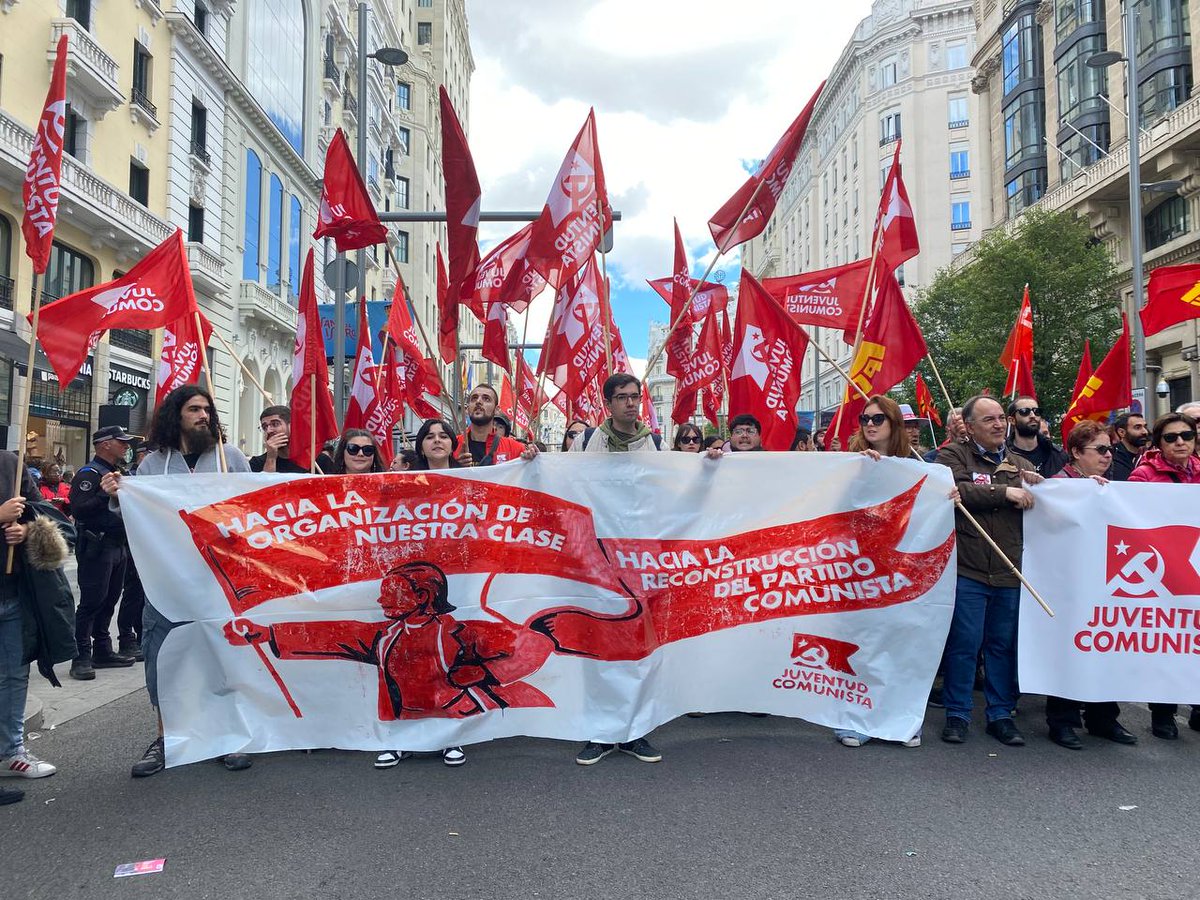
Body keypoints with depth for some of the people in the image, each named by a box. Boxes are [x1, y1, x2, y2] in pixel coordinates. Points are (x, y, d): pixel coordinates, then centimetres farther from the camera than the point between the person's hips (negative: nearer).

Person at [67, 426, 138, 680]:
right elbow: (79, 509, -23)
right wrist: (106, 492, -26)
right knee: (92, 601, -7)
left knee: (109, 600, 13)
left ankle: (103, 651, 22)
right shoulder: (89, 474, -10)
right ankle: (82, 657, -2)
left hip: (118, 546, 9)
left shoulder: (118, 473, 18)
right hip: (96, 547, -9)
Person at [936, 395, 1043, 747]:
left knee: (1005, 645, 11)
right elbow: (955, 490, -17)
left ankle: (1001, 714, 23)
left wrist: (1037, 488, -2)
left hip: (1010, 573, 5)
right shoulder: (953, 455, 2)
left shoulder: (1021, 464, 18)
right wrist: (1006, 492, -14)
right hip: (967, 571, -5)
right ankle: (957, 715, 14)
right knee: (964, 644, 0)